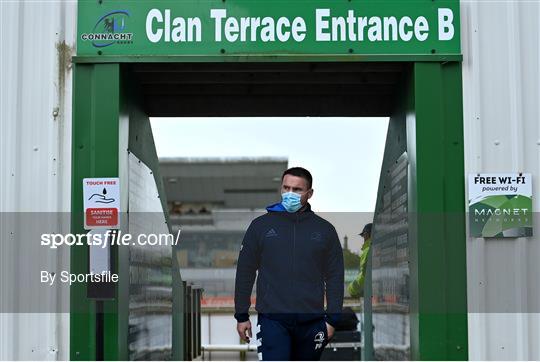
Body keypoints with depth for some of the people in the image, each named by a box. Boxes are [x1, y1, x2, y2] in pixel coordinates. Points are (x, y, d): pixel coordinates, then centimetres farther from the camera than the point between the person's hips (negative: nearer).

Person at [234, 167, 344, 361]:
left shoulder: (325, 229, 6)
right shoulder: (261, 225, 3)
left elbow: (335, 277, 7)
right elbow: (245, 272, 6)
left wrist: (332, 319, 2)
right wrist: (241, 315, 4)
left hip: (311, 322, 2)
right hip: (272, 320, -2)